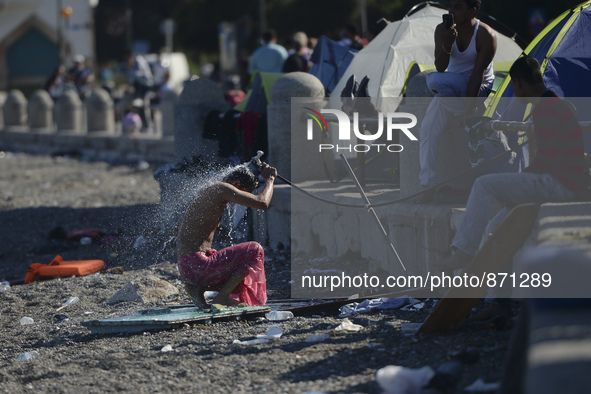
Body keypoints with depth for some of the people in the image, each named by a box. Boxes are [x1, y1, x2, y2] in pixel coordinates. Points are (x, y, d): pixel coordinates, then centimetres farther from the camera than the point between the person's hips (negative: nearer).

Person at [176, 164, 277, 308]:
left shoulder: (208, 191, 20)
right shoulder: (222, 189, -10)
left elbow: (179, 228, 31)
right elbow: (262, 203, -19)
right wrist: (269, 179, 0)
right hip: (197, 266, -10)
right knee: (255, 250, -8)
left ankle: (197, 288, 4)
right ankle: (222, 297, -9)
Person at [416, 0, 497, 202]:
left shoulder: (486, 36, -22)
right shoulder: (442, 30, -9)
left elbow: (478, 73, -24)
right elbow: (440, 67, -17)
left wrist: (468, 110, -27)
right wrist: (446, 46, -38)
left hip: (478, 87, -5)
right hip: (451, 88, 5)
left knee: (434, 81, -31)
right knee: (428, 129, -10)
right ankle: (429, 187, -6)